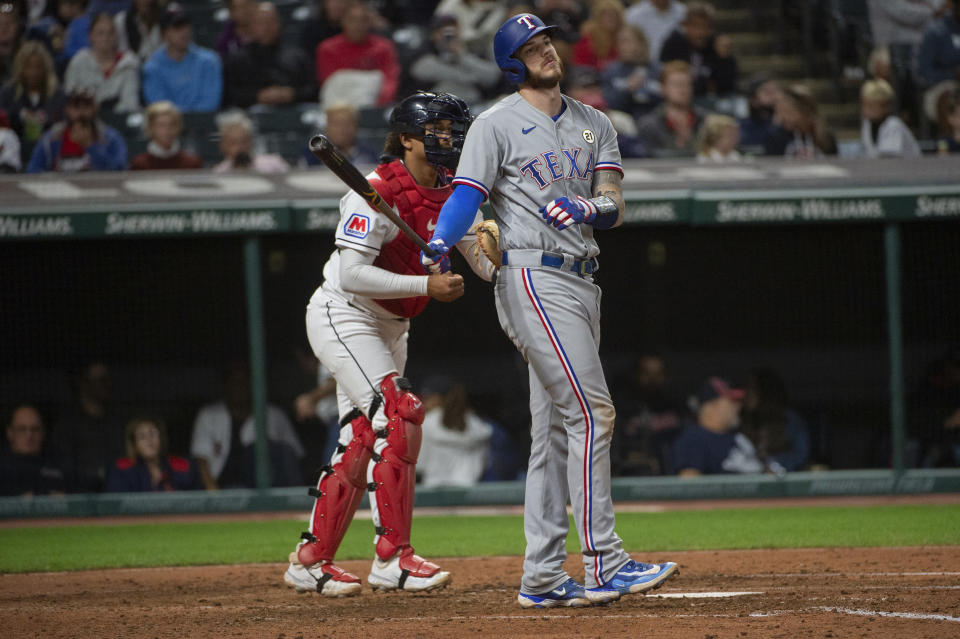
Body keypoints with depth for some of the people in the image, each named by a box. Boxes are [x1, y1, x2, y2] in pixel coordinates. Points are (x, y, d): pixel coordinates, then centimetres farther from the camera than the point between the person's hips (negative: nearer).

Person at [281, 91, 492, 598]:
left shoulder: (450, 199, 3)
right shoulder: (375, 193, -20)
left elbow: (490, 264, 0)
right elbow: (352, 274, -27)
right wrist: (426, 286, -30)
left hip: (389, 328, 9)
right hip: (342, 316, -9)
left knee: (361, 442, 7)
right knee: (398, 418, -20)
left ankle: (310, 560, 15)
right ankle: (391, 558, -19)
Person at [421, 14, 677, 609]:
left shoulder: (595, 124, 15)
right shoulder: (497, 124, -1)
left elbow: (615, 206, 4)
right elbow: (467, 195, -11)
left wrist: (585, 209, -19)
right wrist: (438, 246, -30)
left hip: (581, 281, 7)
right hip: (532, 276, -7)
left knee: (556, 432, 7)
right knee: (591, 412, -16)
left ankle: (542, 577, 10)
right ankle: (605, 565, -18)